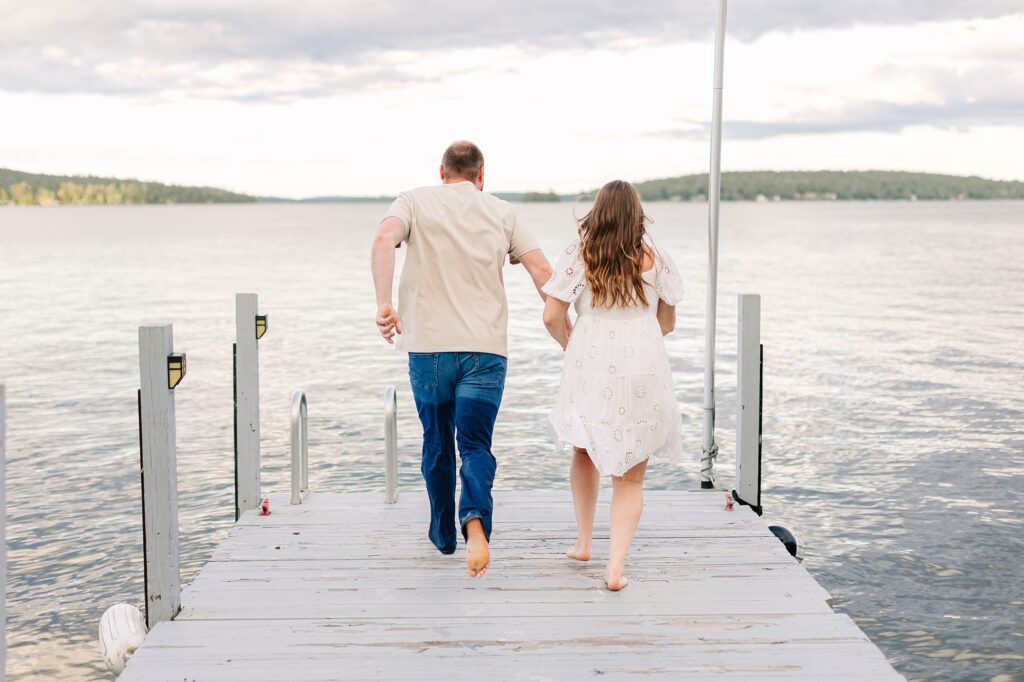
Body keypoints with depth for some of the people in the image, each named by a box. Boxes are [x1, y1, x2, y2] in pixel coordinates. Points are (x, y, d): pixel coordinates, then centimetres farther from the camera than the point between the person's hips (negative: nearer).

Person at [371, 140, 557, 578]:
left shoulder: (416, 202, 6)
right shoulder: (502, 212, 9)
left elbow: (384, 238, -15)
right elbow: (541, 270, 2)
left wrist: (383, 303, -20)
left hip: (429, 346, 0)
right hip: (486, 350, 0)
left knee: (437, 444, 16)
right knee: (475, 445, -1)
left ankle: (444, 534, 30)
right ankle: (475, 522, -27)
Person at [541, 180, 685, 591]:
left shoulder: (578, 255, -1)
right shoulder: (654, 257, 3)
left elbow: (552, 317, -5)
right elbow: (667, 323, 10)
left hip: (590, 370, 0)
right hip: (645, 371, 0)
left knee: (585, 452, 26)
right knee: (630, 477, 7)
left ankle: (583, 542, 30)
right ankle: (616, 566, -6)